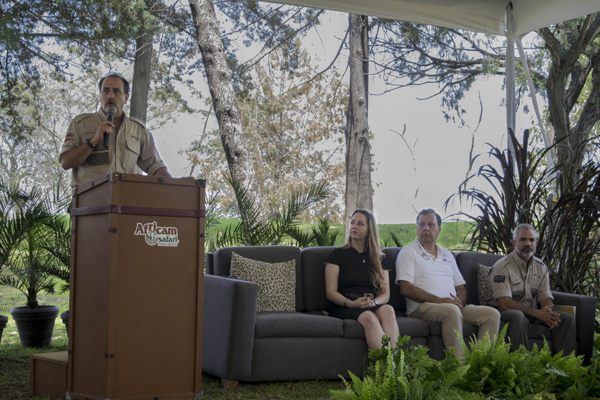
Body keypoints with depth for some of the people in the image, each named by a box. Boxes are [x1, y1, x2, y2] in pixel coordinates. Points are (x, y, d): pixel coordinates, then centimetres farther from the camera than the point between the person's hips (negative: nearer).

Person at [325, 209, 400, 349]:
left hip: (373, 307, 3)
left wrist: (373, 302, -11)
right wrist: (351, 303, -16)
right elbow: (331, 292, 2)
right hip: (344, 308, -3)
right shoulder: (338, 255, 11)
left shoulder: (378, 259, 20)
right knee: (369, 317, -37)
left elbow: (385, 294, 13)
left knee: (388, 309, -33)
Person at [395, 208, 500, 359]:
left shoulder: (447, 255, 25)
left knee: (492, 314, -14)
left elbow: (461, 287, 25)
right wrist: (438, 300, -15)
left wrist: (460, 301, -2)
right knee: (452, 311, -37)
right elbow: (406, 288, -7)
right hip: (422, 307, -6)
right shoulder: (408, 252, 6)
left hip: (454, 306, 6)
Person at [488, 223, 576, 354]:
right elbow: (504, 303, -20)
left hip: (534, 313, 6)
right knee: (518, 317, -39)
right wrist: (537, 313, -27)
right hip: (508, 312, -6)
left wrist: (548, 313, -21)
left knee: (566, 318, -13)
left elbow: (545, 298, 6)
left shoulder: (541, 267, 10)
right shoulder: (502, 267, -11)